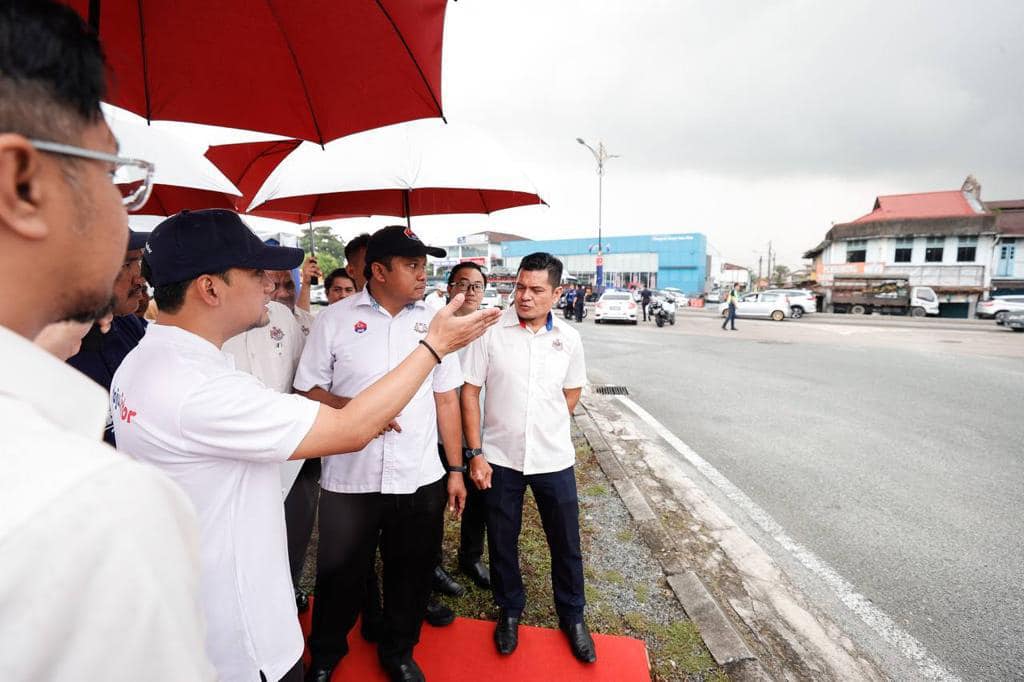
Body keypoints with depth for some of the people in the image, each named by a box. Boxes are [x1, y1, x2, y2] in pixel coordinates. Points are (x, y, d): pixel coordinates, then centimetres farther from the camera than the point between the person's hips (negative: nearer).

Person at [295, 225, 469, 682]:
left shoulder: (434, 321, 2)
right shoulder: (334, 319, -4)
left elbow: (446, 399, 5)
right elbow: (308, 391, 0)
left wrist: (456, 469, 5)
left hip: (421, 479, 2)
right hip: (348, 479, -1)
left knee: (411, 574, 17)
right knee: (339, 575, 17)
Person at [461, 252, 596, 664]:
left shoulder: (568, 338, -2)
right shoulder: (490, 331, -10)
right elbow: (470, 393, -7)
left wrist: (546, 428, 6)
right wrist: (475, 453, -9)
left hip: (554, 460, 2)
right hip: (500, 458, -1)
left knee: (566, 544, 15)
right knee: (502, 542, 16)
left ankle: (572, 617, 39)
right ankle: (509, 612, 41)